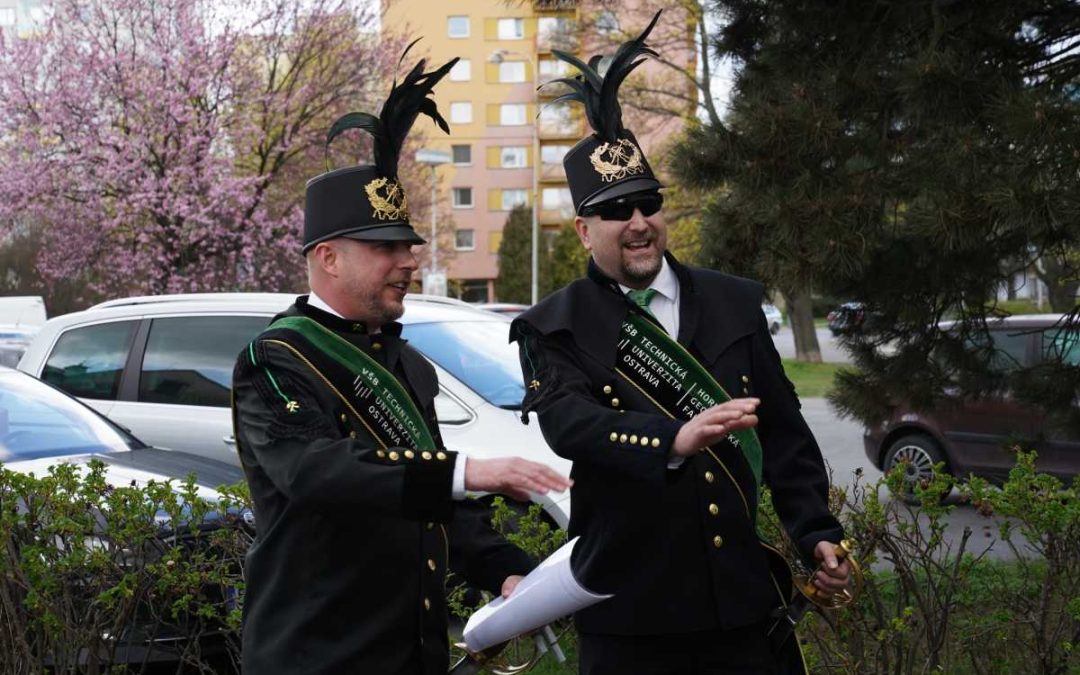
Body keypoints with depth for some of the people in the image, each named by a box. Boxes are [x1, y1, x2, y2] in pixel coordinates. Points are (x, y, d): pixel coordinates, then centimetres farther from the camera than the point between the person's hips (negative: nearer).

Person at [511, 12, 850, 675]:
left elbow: (783, 428, 12)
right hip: (630, 611, -3)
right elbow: (569, 422, -21)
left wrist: (817, 532, 4)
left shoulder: (734, 302, 9)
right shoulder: (554, 328, -2)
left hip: (745, 596, 3)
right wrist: (674, 440, -37)